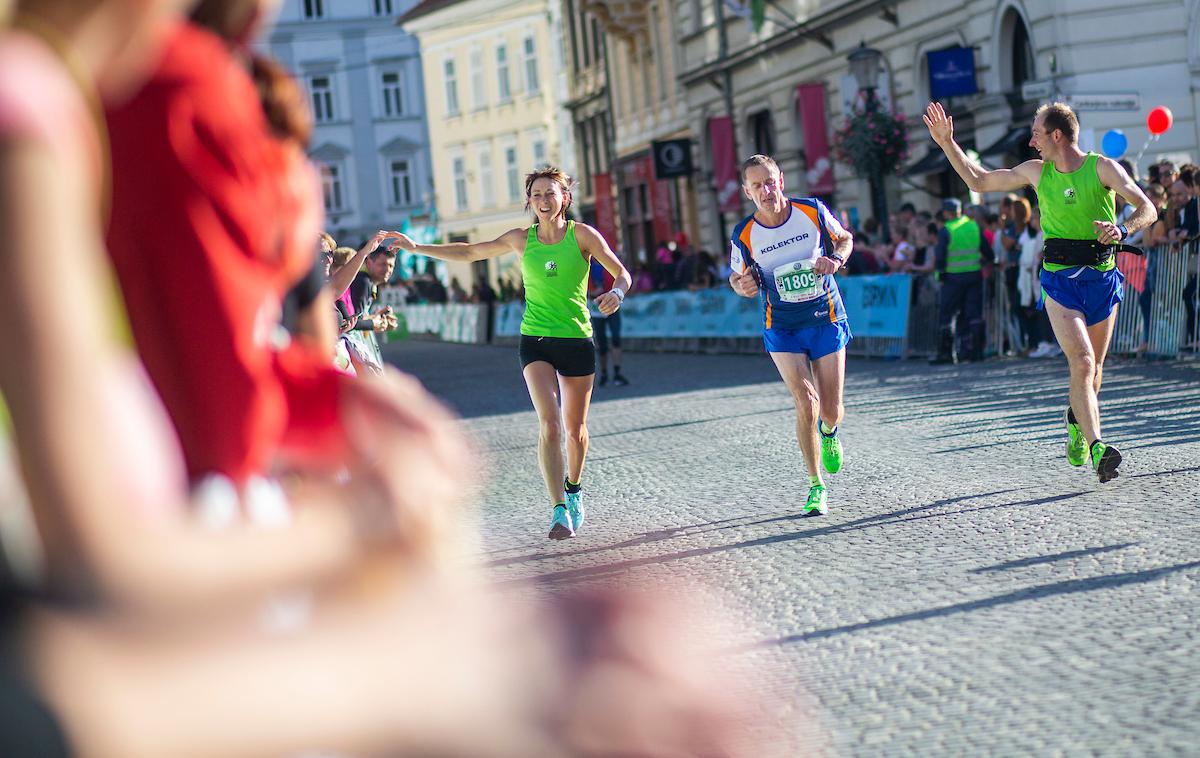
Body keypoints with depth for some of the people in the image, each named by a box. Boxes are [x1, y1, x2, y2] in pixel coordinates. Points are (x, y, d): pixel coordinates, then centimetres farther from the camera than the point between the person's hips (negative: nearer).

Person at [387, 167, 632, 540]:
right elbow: (469, 252, 12)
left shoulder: (582, 235, -3)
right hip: (536, 341, 0)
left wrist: (617, 293, -27)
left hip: (578, 341, 0)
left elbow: (622, 273, -4)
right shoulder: (521, 239, 3)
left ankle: (573, 490, 37)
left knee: (575, 428, 10)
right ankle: (559, 511, -17)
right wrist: (417, 248, 8)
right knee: (550, 423, -17)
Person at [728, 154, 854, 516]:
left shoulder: (813, 211, -9)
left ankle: (829, 432, 41)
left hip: (826, 320, 1)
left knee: (830, 411, 1)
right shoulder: (744, 234, -10)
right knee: (806, 404, -16)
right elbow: (737, 277, 5)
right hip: (782, 328, -1)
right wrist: (742, 285, -18)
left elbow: (845, 238, 8)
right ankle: (816, 485, 1)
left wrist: (835, 259, -13)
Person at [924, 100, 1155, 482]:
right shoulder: (1036, 172, 7)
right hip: (1059, 279, 0)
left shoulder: (1102, 168, -4)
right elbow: (979, 180, 17)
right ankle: (1097, 449, -26)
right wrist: (947, 143, 10)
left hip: (1102, 277, 0)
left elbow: (1148, 209, -11)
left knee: (1093, 368, 12)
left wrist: (1122, 229, -30)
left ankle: (1078, 422, 42)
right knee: (1082, 363, -18)